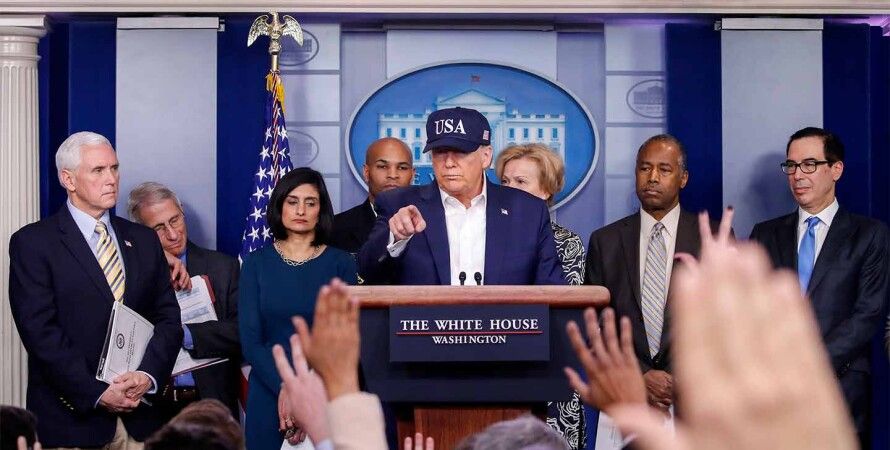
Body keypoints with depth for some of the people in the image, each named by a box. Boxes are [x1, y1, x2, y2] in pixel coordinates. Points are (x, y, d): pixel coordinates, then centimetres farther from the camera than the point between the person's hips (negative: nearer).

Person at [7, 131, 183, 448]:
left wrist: (148, 375, -10)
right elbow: (40, 331, -10)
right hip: (72, 419, -4)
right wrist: (96, 394, -16)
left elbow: (168, 318, 9)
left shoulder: (144, 240, 13)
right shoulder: (32, 243, -3)